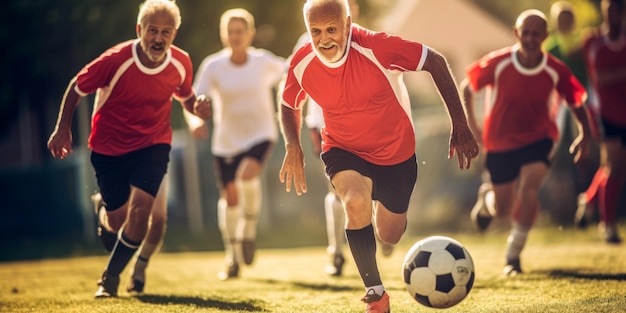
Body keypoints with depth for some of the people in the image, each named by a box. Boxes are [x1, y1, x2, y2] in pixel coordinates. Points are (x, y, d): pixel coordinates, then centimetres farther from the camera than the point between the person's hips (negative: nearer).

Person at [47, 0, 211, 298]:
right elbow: (76, 87, -8)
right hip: (109, 147, -1)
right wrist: (62, 128, -7)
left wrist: (196, 107, -14)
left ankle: (110, 277, 4)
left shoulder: (181, 63, -13)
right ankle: (103, 208, 46)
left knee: (140, 209, -18)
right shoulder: (115, 60, -24)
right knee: (117, 222, 4)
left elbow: (185, 96, 8)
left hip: (153, 143, 2)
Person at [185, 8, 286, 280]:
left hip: (260, 134, -1)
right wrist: (195, 120, -36)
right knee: (230, 197, 4)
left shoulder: (265, 62, -8)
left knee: (247, 174, -29)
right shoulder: (213, 66, -10)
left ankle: (249, 230, -3)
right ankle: (232, 256, 24)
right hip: (226, 140, 1)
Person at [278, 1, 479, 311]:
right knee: (356, 202, -32)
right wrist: (293, 146, -14)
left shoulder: (376, 47, -29)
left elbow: (436, 62, -19)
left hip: (396, 152, 0)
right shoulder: (301, 65, -19)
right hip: (343, 150, 0)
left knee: (390, 236, 11)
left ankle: (382, 208, 52)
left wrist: (459, 125, -21)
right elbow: (289, 105, 4)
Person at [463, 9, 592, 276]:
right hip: (500, 142, 0)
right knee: (503, 211, 7)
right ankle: (486, 196, 47)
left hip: (538, 139, 0)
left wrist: (584, 134, -14)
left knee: (529, 190, -26)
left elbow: (576, 101, -1)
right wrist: (471, 124, -10)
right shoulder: (497, 64, -19)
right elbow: (467, 86, -4)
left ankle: (514, 254, -11)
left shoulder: (556, 71, -16)